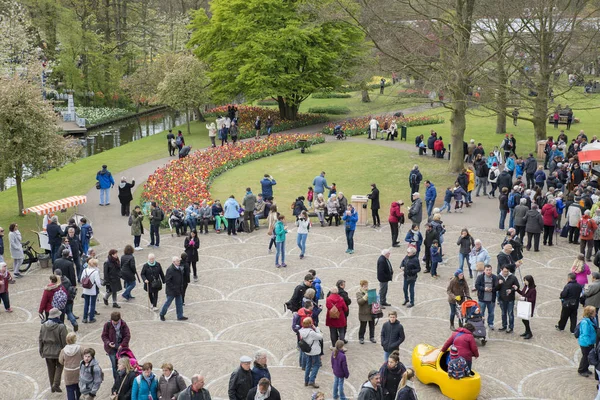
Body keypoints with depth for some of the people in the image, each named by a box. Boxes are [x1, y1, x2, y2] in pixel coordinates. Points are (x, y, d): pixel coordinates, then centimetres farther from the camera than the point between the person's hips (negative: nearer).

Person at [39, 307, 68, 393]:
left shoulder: (43, 326, -3)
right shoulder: (61, 327, -19)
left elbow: (41, 340, 4)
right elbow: (64, 341, -15)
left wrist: (41, 351, 14)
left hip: (47, 352, 4)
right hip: (58, 351, -4)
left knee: (51, 369, 16)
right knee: (59, 367, 14)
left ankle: (52, 387, 24)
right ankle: (56, 385, 3)